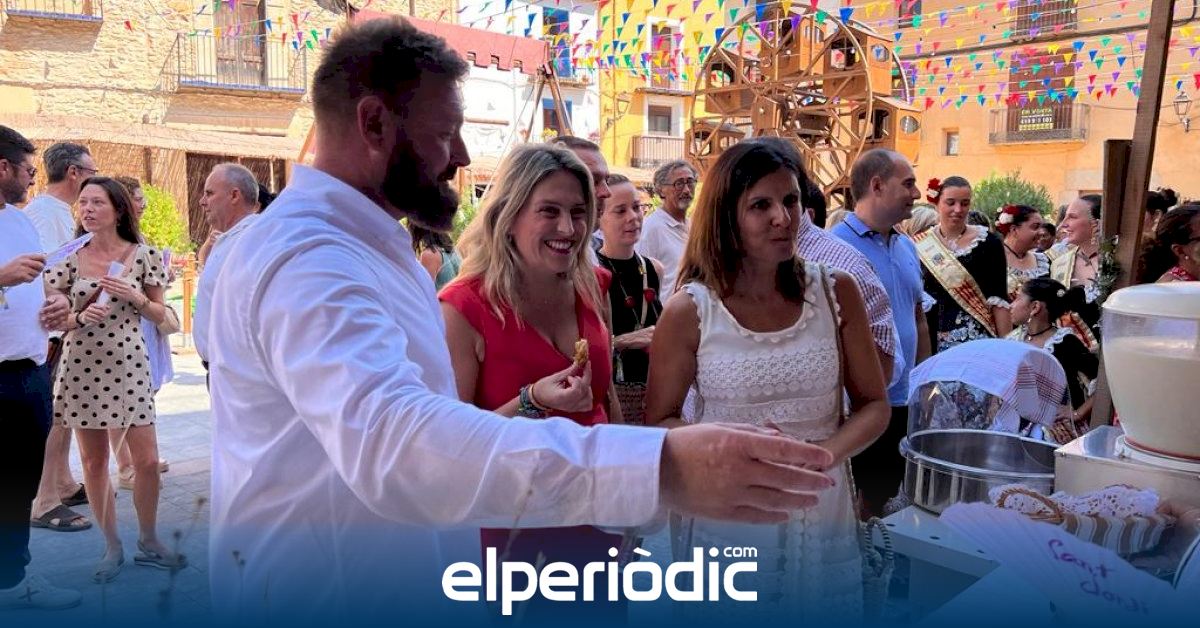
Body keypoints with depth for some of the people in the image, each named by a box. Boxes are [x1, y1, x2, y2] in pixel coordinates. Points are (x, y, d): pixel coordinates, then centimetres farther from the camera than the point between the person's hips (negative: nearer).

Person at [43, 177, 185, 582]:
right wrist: (81, 317, -15)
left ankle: (148, 542, 20)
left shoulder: (142, 255, -1)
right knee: (94, 463, 8)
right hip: (82, 368, 1)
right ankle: (112, 546, 24)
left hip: (128, 366, -1)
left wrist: (134, 296, -13)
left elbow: (159, 315, 5)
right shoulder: (70, 257, 1)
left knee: (147, 460, 0)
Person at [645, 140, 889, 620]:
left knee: (823, 613, 20)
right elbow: (659, 423, -3)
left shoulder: (836, 292, -3)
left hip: (823, 519, 2)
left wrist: (824, 455, -16)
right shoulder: (689, 311, -10)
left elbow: (874, 406, 2)